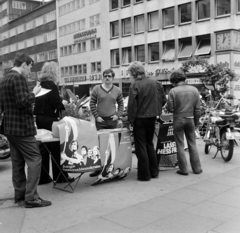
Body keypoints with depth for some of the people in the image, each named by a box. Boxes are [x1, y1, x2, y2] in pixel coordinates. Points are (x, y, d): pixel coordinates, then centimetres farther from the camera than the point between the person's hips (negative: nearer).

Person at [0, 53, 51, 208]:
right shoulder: (18, 78, -14)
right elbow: (23, 101, -24)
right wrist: (34, 93, -8)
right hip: (22, 128, -10)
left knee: (18, 162, 14)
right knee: (35, 160, -5)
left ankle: (20, 195, 21)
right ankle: (31, 197, -4)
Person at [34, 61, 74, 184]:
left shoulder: (40, 85, 10)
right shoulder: (51, 86, -13)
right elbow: (56, 104, -17)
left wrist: (60, 101, 14)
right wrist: (63, 103, 3)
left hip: (39, 118, 8)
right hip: (50, 119, -8)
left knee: (43, 148, 12)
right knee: (56, 148, 2)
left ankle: (43, 177, 18)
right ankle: (59, 176, 11)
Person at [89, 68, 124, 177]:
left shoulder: (117, 90, 7)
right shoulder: (96, 89, 0)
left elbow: (121, 104, 14)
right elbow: (92, 104, 2)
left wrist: (118, 115, 1)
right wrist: (96, 116, -4)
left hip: (112, 120, 2)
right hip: (100, 120, -2)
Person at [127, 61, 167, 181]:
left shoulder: (135, 85, -14)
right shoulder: (156, 83, 2)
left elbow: (132, 104, -17)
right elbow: (163, 100, 4)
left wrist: (130, 119, -7)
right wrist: (154, 110, 14)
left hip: (140, 119, -6)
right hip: (152, 118, 6)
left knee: (141, 147, 5)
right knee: (150, 144, 19)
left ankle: (144, 175, 9)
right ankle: (154, 172, 24)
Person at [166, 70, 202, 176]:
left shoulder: (173, 91, -12)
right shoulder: (194, 90, 1)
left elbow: (170, 108, -12)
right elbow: (197, 109, 3)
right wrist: (196, 122, 13)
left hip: (178, 120, -3)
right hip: (190, 119, 4)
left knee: (180, 145, 6)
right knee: (192, 144, 14)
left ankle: (183, 169, 9)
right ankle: (197, 168, 18)